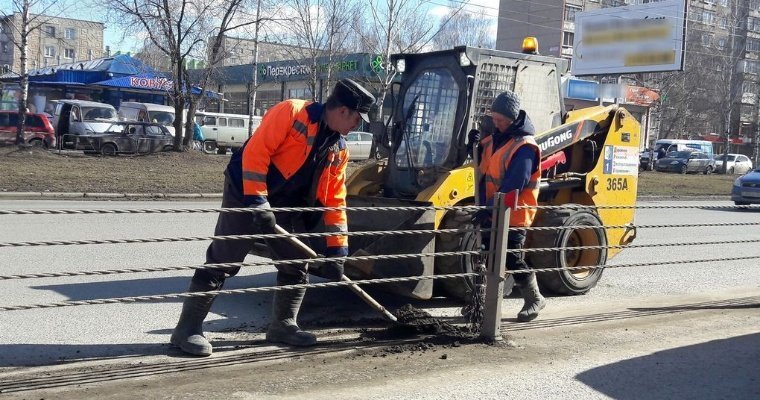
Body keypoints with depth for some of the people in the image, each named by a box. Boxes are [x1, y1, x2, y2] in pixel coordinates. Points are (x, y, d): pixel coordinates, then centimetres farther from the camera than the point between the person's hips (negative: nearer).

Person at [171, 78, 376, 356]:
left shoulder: (339, 149, 6)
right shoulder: (291, 112, -16)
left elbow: (334, 200, 7)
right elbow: (256, 151, -23)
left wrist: (336, 250, 3)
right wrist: (257, 201, -27)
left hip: (287, 209, 8)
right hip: (246, 196, -7)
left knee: (297, 264, 10)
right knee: (221, 263, -7)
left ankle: (283, 325, 26)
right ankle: (188, 328, 0)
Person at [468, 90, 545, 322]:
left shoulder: (524, 147, -19)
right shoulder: (494, 139, 8)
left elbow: (513, 186, -25)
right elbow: (483, 165, 23)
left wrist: (490, 209, -28)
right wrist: (474, 146, 3)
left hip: (512, 216, -8)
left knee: (514, 261, -1)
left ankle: (534, 299, 19)